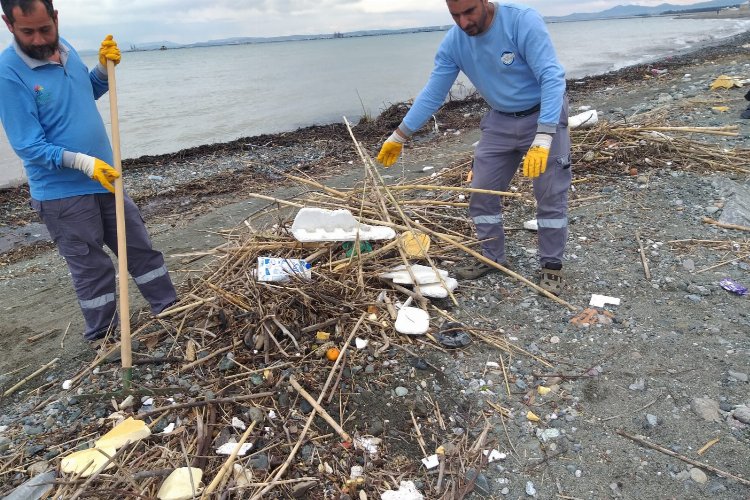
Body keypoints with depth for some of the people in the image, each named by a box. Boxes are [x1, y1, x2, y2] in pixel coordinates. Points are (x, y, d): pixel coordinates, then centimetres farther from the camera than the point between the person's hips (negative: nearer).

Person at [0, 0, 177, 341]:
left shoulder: (64, 48, 2)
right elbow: (28, 146, -19)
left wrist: (104, 67, 1)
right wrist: (83, 162, -28)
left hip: (105, 179, 7)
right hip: (62, 194, -6)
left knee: (141, 248, 13)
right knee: (92, 268, 4)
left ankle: (172, 313, 29)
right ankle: (103, 340, 23)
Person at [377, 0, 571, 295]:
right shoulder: (453, 43, -10)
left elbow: (552, 77, -30)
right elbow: (432, 94, -3)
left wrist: (543, 137, -40)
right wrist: (399, 136, -3)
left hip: (544, 115, -4)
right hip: (500, 120, 5)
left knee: (550, 195, -3)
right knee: (482, 192, 4)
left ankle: (552, 266, 13)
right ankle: (492, 257, 21)